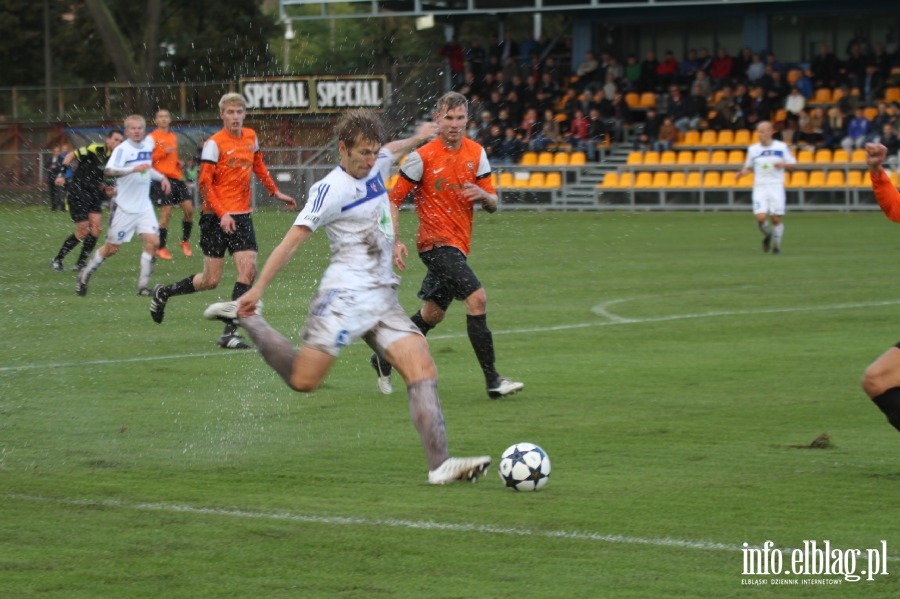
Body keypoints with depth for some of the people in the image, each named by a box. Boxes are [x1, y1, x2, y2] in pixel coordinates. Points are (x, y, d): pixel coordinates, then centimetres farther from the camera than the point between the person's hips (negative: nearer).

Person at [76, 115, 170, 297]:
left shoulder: (149, 143, 6)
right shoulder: (122, 149, -16)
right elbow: (109, 170, -33)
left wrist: (161, 177, 14)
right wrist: (134, 169, -44)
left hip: (144, 206, 5)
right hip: (124, 207, -5)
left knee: (153, 241, -12)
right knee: (112, 248, 5)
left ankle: (143, 285, -3)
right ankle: (85, 275, 27)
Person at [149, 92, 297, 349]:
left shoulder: (251, 137, 8)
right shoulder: (214, 144, -11)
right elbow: (204, 183, -15)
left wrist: (276, 192, 26)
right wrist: (222, 214, -24)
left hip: (241, 216, 6)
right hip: (216, 217, -5)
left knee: (248, 270, -11)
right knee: (211, 280, -2)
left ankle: (230, 332, -7)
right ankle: (163, 293, 24)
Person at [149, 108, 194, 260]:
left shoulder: (173, 137, 18)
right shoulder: (152, 137, -2)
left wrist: (179, 163, 11)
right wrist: (164, 152, -17)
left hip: (176, 178, 6)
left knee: (189, 208, -3)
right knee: (166, 212, -9)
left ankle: (185, 241, 16)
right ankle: (161, 248, 2)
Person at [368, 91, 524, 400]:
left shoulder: (476, 153, 6)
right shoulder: (422, 157, -9)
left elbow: (493, 204, 9)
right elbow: (393, 200, -5)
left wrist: (483, 195, -14)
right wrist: (395, 241, -15)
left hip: (459, 244, 7)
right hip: (435, 242, -7)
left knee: (433, 314, 16)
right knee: (477, 298, -22)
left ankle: (385, 358, 37)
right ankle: (492, 380, -20)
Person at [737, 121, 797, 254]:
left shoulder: (782, 147, 2)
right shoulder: (753, 149, 7)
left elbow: (792, 163, 7)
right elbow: (748, 166, 16)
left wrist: (783, 165, -14)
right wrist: (743, 172, -6)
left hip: (776, 186, -1)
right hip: (760, 187, 1)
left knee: (776, 218, -3)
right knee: (761, 217, -14)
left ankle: (776, 243, 18)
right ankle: (767, 235, 18)